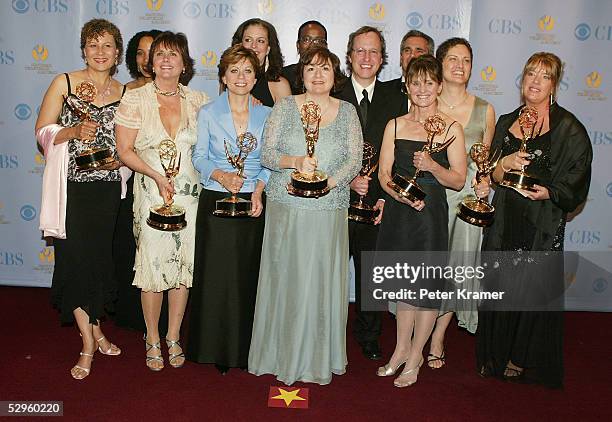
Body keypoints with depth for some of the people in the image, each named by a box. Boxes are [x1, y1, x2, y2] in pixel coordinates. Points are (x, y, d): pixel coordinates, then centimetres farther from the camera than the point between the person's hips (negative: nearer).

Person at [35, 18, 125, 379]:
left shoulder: (124, 93, 7)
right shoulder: (64, 83, 0)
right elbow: (43, 132, -1)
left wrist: (118, 158, -2)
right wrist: (74, 131, -17)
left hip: (107, 188, 2)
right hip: (71, 187, -2)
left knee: (100, 257, 9)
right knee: (75, 258, -3)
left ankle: (95, 327, 28)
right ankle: (88, 341, 10)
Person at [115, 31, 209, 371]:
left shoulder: (197, 100, 6)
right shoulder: (135, 99, -1)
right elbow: (125, 150, -4)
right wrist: (157, 176, -15)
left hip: (189, 193, 2)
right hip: (151, 193, -2)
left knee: (184, 263, 6)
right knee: (152, 264, 1)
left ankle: (173, 337, 23)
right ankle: (153, 340, 19)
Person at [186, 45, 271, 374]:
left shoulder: (266, 115, 7)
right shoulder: (208, 113, 4)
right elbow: (199, 157, 2)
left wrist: (259, 188, -9)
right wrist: (220, 176, -16)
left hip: (253, 203, 1)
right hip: (215, 202, -1)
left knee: (249, 277, 4)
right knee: (215, 276, 1)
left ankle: (245, 349, 19)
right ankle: (216, 349, 17)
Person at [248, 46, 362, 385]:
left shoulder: (347, 112, 8)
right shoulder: (284, 108, 5)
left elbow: (354, 160, 0)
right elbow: (267, 154, 0)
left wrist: (328, 182, -16)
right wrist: (295, 161, -19)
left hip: (329, 212, 1)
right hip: (286, 209, 0)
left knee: (322, 282, 4)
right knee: (285, 279, 4)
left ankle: (318, 358, 19)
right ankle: (281, 353, 19)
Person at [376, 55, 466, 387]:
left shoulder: (451, 128, -2)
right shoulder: (395, 125, 8)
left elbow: (458, 180, -3)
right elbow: (384, 173, 2)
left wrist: (432, 166, -21)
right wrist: (401, 195, -16)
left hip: (431, 213, -3)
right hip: (399, 211, 3)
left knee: (427, 285, 3)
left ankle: (414, 357, 20)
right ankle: (401, 349, 30)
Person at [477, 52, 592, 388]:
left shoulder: (569, 128, -3)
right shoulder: (506, 122, 11)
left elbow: (575, 183, -5)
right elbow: (491, 175, 11)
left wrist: (549, 192, -21)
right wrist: (505, 164, -10)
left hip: (542, 224, -3)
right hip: (504, 219, 4)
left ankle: (524, 361, 22)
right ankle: (496, 356, 26)